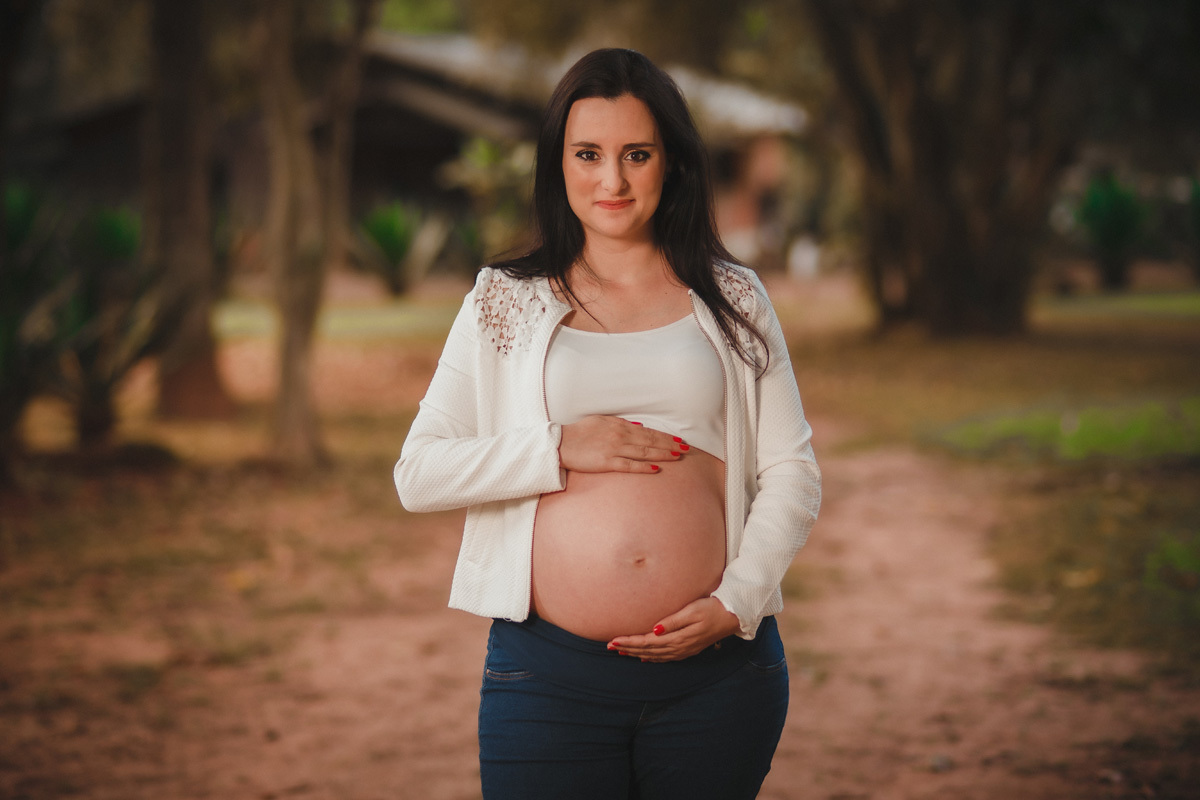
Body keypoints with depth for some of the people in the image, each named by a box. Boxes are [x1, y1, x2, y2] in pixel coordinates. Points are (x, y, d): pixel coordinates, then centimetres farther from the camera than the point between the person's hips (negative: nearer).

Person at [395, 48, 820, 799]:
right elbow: (418, 473, 3)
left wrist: (736, 603, -7)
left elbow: (793, 473, 7)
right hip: (550, 673, -1)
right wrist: (561, 449, -9)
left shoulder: (731, 299, 10)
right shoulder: (506, 301, 9)